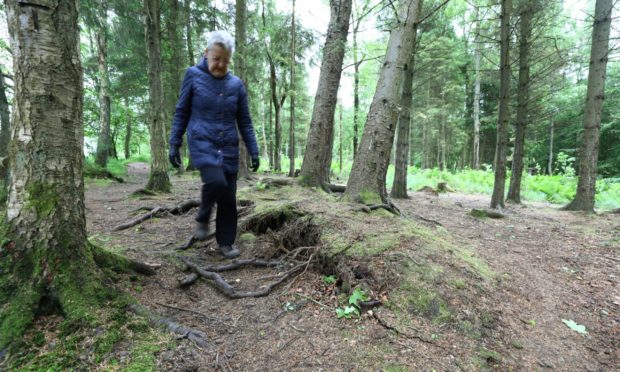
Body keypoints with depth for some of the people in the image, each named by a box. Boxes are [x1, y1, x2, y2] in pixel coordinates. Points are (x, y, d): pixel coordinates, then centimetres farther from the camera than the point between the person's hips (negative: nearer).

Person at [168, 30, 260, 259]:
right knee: (216, 181, -28)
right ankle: (202, 219, 3)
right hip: (202, 144, -3)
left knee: (229, 197, 3)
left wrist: (253, 151, 4)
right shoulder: (193, 75, 2)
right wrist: (174, 144, 1)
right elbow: (181, 112, 6)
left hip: (229, 148, 3)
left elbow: (245, 121, 9)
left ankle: (226, 242, 20)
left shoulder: (236, 84, 6)